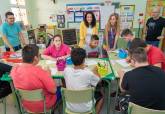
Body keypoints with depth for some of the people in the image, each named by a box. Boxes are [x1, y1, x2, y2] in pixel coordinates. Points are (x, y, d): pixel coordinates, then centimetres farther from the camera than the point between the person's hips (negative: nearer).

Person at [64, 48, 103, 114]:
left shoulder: (66, 71, -17)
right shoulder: (88, 74, -27)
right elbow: (98, 80, -4)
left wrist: (81, 67, 19)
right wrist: (95, 70, 12)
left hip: (70, 107, 4)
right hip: (85, 108, -3)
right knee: (100, 96, 23)